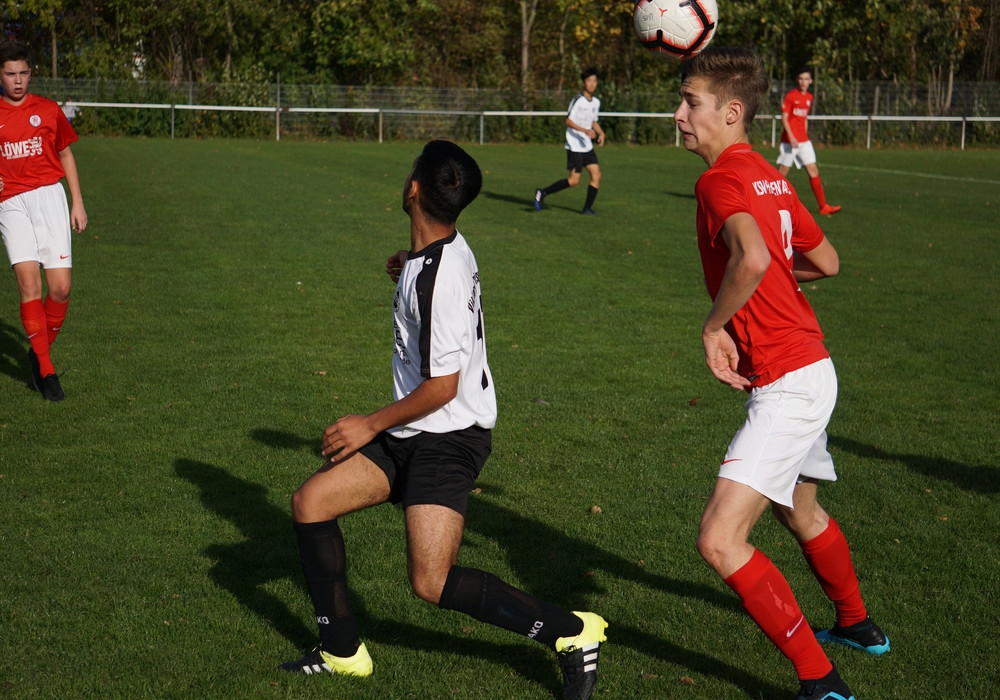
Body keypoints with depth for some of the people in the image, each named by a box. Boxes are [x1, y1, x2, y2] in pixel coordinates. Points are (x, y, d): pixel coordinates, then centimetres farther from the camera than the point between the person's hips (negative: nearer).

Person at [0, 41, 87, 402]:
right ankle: (45, 369, -8)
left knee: (60, 287, -8)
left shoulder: (48, 110, 9)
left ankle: (40, 353, 16)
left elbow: (66, 155, 18)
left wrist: (77, 202, 13)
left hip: (49, 196, 1)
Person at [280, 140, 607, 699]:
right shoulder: (450, 252, 6)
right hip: (415, 436, 10)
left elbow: (441, 386, -23)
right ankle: (342, 651, 15)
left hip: (447, 437, -10)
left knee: (433, 583, -17)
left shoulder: (436, 278, -23)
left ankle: (572, 632, -5)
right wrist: (409, 276, 21)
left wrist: (371, 426, -13)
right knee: (311, 503, 6)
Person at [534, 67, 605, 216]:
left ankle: (587, 208, 6)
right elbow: (568, 121, -16)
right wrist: (585, 131, -26)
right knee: (573, 180, -8)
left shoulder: (596, 102, 11)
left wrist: (600, 132, 6)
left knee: (596, 175, -3)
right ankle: (542, 193, 4)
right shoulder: (578, 100, -13)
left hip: (587, 146, 7)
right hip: (575, 146, -7)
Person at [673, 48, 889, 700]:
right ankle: (857, 625, 54)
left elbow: (752, 258, -38)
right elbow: (827, 261, 19)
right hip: (808, 369, 11)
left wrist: (714, 325, -24)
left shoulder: (720, 179, -18)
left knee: (720, 539, -15)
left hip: (787, 385, -10)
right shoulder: (771, 178, 10)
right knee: (801, 510, 31)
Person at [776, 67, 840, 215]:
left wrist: (805, 136, 18)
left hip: (804, 141, 6)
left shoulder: (809, 97, 12)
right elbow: (784, 118, -11)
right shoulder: (791, 95, -7)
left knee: (813, 171, 2)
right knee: (782, 173, -1)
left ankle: (823, 206, 3)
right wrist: (791, 137, -21)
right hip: (789, 140, -6)